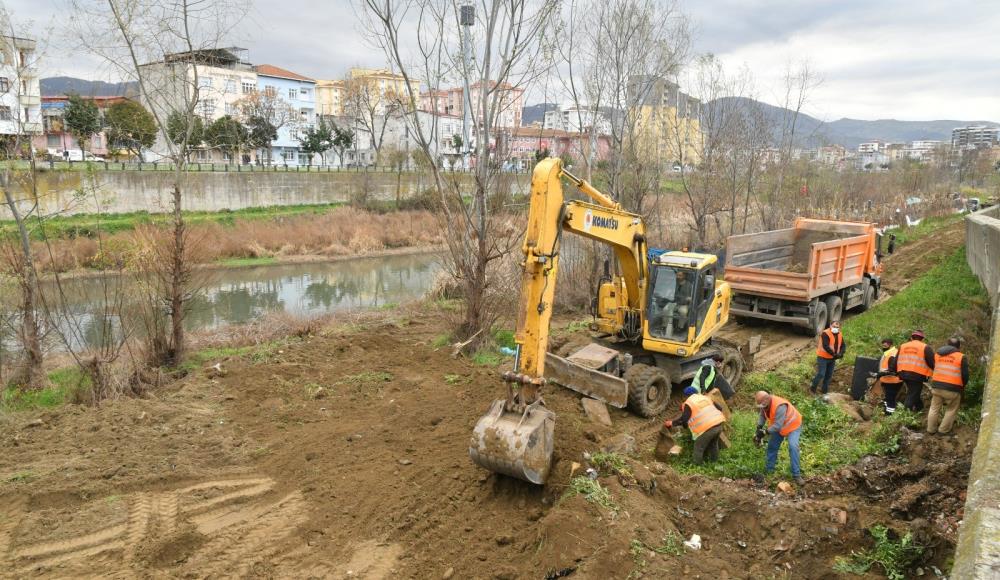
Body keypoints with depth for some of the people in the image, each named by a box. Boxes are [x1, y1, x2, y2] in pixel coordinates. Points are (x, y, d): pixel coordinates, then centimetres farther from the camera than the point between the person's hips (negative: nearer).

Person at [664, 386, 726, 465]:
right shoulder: (705, 398, 20)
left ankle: (698, 465, 19)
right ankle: (714, 459, 47)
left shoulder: (688, 403, 0)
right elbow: (719, 408, 22)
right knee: (713, 443, 32)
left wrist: (671, 423, 6)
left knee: (699, 447, 11)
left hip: (707, 428, -7)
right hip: (719, 423, 7)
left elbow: (684, 420, -6)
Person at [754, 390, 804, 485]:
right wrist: (759, 427, -15)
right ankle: (769, 469, 26)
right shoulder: (765, 404, -16)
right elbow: (762, 416, 0)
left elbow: (778, 426, -38)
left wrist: (765, 432, -33)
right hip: (778, 427, 8)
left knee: (793, 447, -23)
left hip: (792, 425, -8)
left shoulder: (780, 406, -41)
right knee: (772, 446, 11)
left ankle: (796, 475, -16)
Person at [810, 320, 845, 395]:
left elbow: (843, 345, 6)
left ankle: (825, 391, 26)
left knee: (829, 375, 14)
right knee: (821, 374, -11)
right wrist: (834, 354, -27)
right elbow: (825, 346, -28)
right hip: (823, 357, -7)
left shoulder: (840, 335, 6)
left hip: (832, 358, 8)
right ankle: (812, 389, 3)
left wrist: (841, 353, -13)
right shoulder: (825, 334, -20)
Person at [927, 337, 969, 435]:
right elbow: (965, 375, -2)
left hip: (936, 385, 4)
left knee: (934, 408, 16)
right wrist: (962, 386, 15)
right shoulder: (961, 357, -3)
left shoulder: (937, 354, 11)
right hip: (952, 388, -4)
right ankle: (943, 430, 15)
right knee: (951, 410, 13)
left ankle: (931, 429, 21)